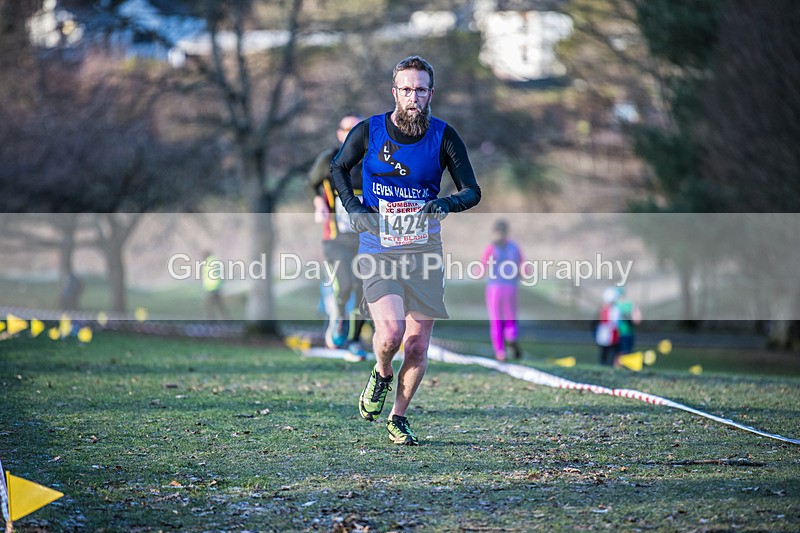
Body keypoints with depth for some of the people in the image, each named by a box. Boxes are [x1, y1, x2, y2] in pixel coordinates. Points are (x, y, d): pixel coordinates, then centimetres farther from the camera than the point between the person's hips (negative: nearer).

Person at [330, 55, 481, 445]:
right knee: (390, 333, -20)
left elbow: (472, 191, 0)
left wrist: (447, 202, -22)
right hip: (378, 249, -2)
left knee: (418, 346, 3)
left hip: (424, 250, 2)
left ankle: (398, 419, 23)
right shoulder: (369, 131, -3)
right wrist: (352, 206, -3)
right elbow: (338, 168, 14)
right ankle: (382, 375, 15)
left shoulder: (443, 136, -3)